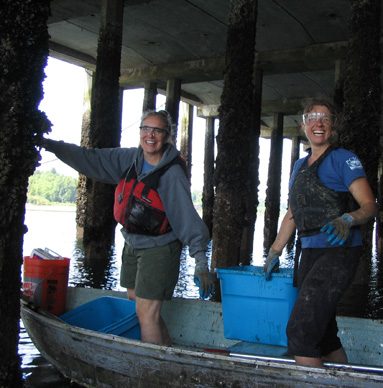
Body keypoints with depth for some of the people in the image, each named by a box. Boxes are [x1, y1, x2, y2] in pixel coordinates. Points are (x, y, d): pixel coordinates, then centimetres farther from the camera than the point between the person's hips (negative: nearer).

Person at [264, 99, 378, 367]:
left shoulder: (344, 160, -2)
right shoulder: (300, 166, 18)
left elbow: (369, 206, -9)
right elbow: (293, 214, 23)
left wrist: (346, 220, -30)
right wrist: (274, 253, 22)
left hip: (338, 252, -7)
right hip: (309, 253, 7)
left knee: (300, 330, -15)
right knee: (323, 332, 10)